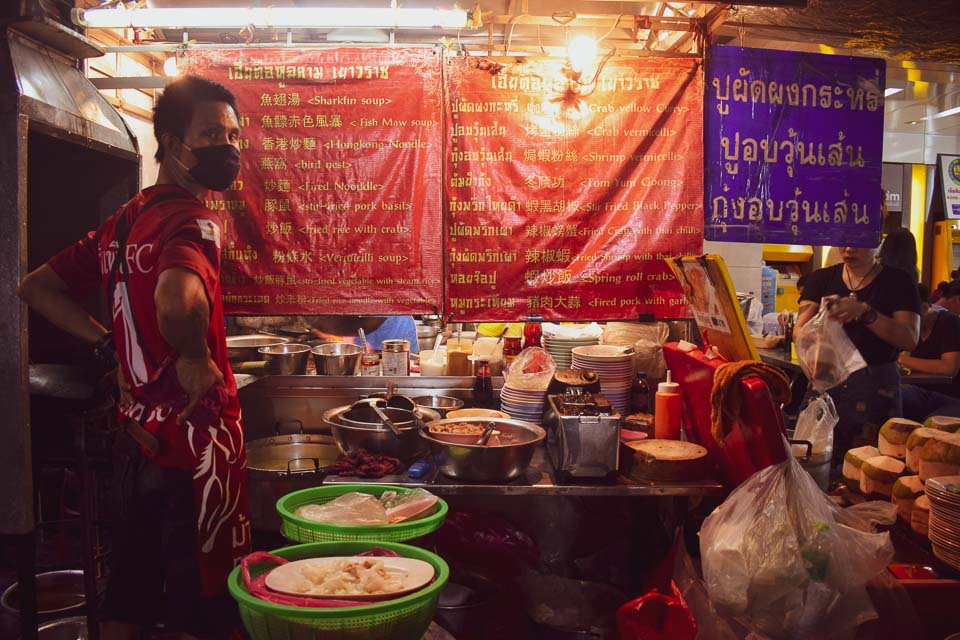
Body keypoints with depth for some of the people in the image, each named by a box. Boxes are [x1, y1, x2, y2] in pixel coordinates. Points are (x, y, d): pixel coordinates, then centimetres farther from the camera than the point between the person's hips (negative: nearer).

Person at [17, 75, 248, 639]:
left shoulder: (123, 222, 11)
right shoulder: (193, 219, -17)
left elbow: (37, 287, 19)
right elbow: (176, 300, -39)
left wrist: (114, 345, 11)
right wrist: (196, 360, -20)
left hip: (138, 438, 9)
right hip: (196, 442, -9)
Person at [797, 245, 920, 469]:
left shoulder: (898, 282, 4)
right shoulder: (821, 278, 10)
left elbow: (910, 339, -8)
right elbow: (800, 331, 1)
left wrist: (864, 312, -21)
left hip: (877, 388, -2)